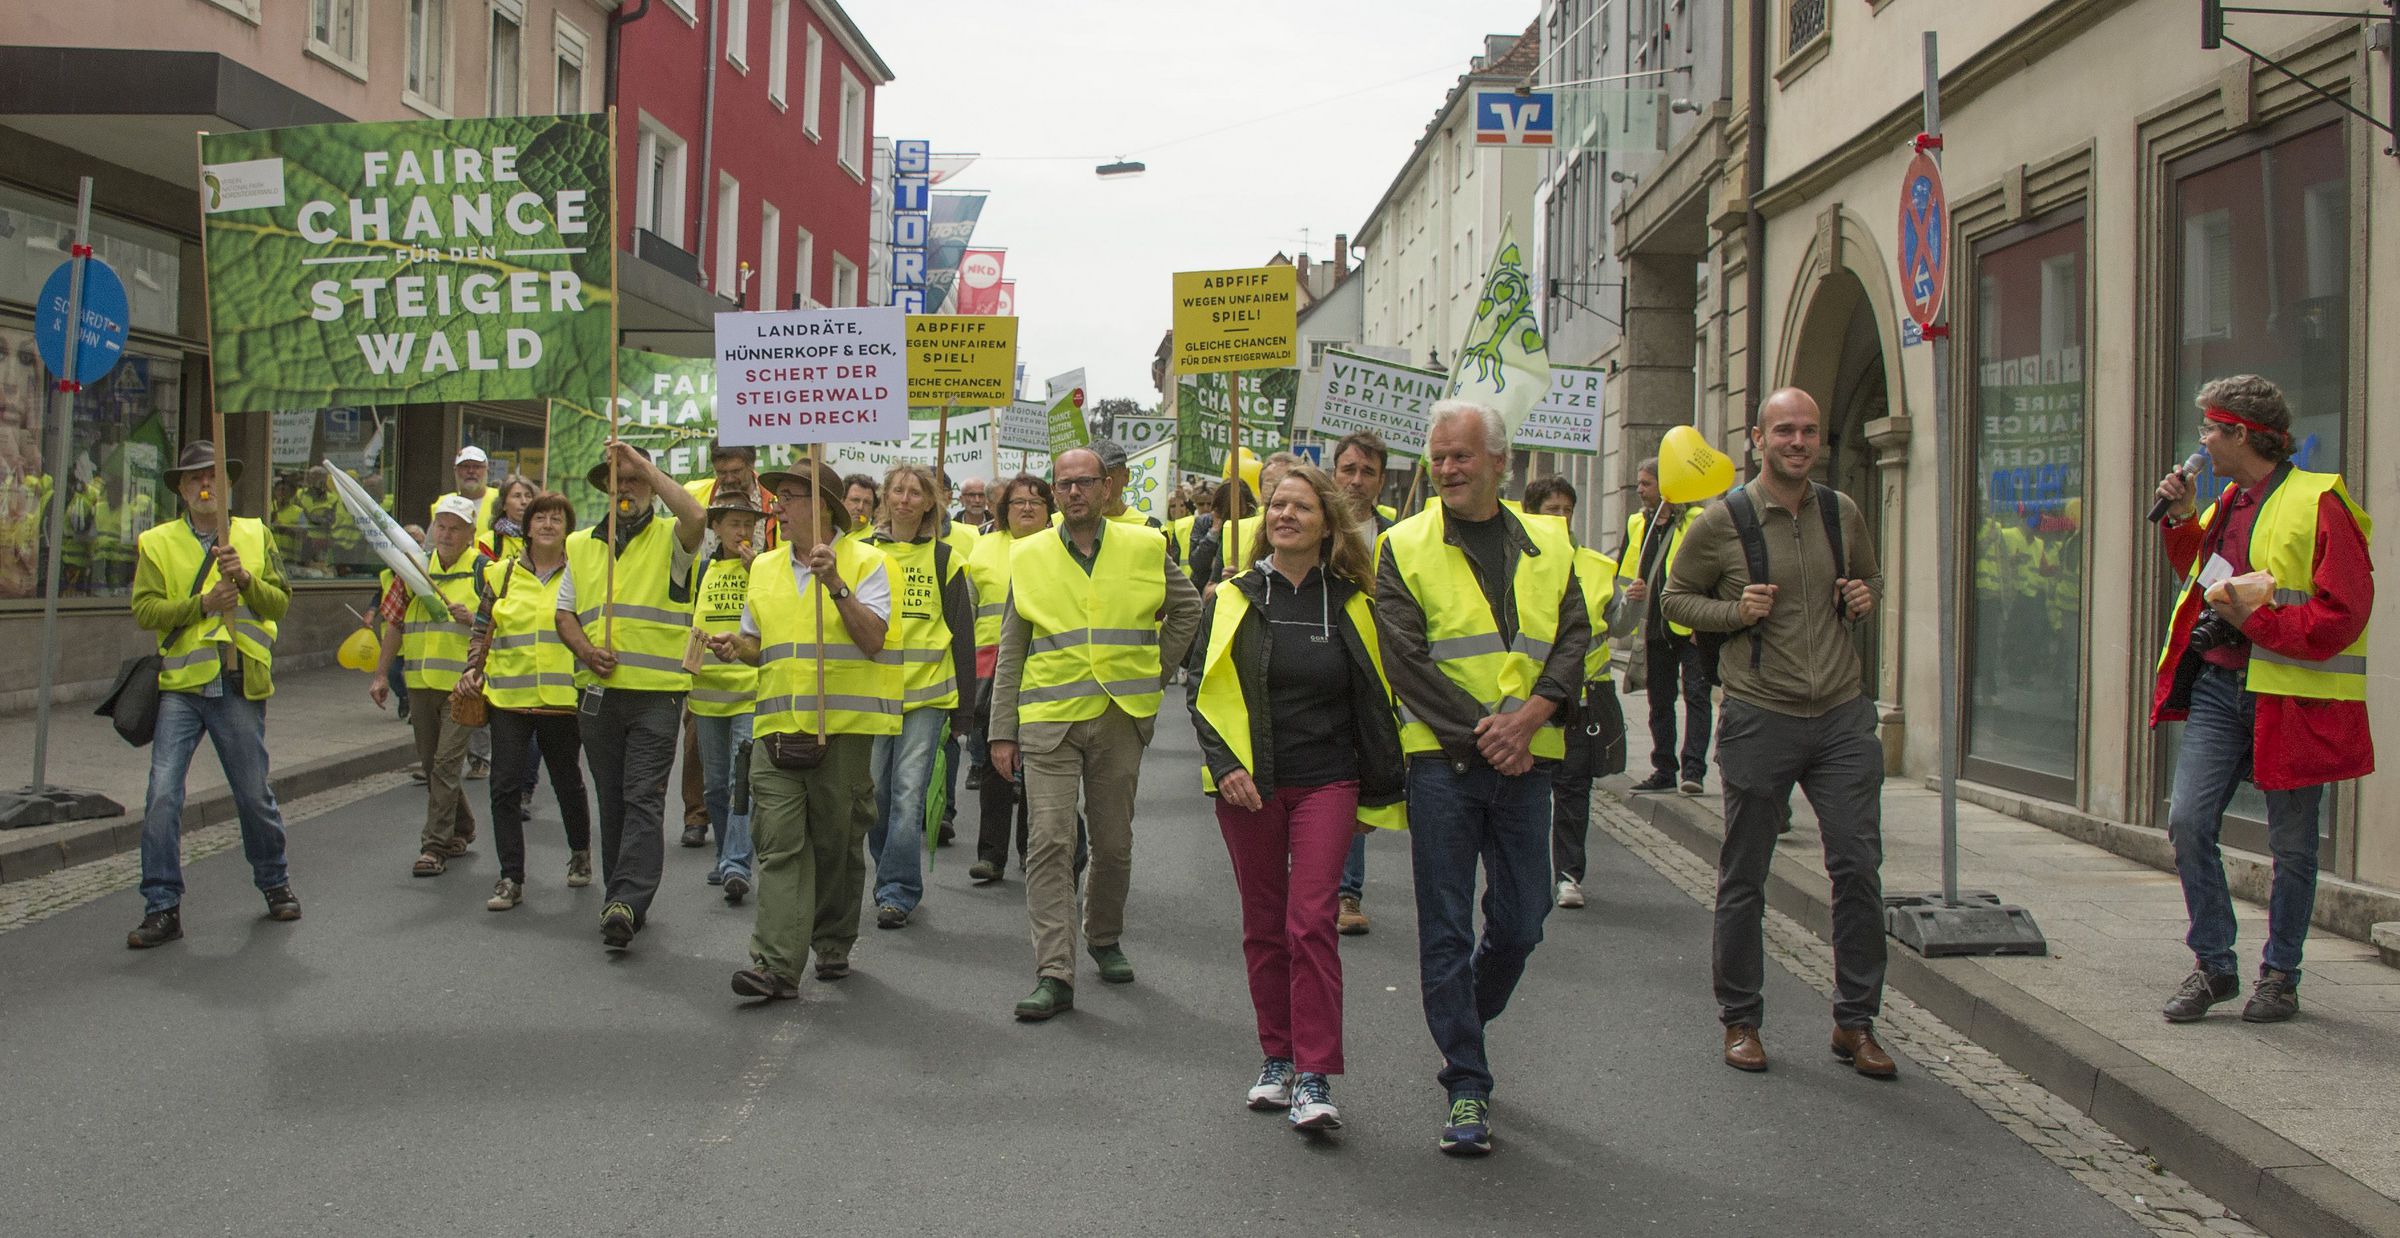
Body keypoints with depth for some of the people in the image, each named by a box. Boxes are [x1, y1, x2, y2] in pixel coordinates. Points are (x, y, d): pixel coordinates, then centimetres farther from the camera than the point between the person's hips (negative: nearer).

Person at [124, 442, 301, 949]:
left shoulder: (255, 535, 9)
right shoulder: (157, 542, 6)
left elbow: (280, 603, 2)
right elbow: (145, 609, -5)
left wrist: (245, 578, -16)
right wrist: (203, 604, -18)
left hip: (240, 687, 1)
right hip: (181, 687, -1)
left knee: (254, 794, 9)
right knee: (162, 795, -9)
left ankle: (274, 883, 30)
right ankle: (162, 907, -2)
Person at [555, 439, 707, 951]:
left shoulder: (669, 539, 1)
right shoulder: (581, 545, 17)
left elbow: (695, 516, -23)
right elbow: (565, 612, 16)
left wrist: (645, 466, -17)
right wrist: (585, 649, -5)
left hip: (656, 692, -5)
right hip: (597, 691, 5)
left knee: (643, 799, -11)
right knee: (611, 800, 10)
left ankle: (627, 901, -16)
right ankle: (627, 902, 18)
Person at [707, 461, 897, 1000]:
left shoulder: (864, 560, 1)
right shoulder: (765, 567, 16)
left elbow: (872, 640, -9)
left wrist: (836, 584, -18)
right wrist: (737, 645, 2)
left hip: (843, 727, -4)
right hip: (777, 727, 4)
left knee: (837, 843, 7)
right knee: (779, 843, -7)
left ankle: (833, 946, 23)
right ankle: (776, 965, -11)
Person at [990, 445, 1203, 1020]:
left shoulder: (1145, 547, 3)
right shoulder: (1028, 556, 4)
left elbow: (1187, 609, 19)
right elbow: (1011, 650, 7)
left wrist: (1156, 668, 10)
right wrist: (1003, 731, 4)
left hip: (1121, 715, 1)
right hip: (1049, 719, -1)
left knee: (1114, 842, 10)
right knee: (1049, 840, -11)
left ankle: (1104, 939, 34)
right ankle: (1055, 973, -10)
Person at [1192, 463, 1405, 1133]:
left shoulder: (1352, 604, 3)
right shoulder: (1234, 599, 3)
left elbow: (1373, 703, 9)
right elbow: (1205, 694, 4)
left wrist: (1377, 794, 8)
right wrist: (1224, 764, -11)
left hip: (1326, 783, -1)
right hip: (1248, 787, 1)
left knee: (1312, 922, -11)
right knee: (1264, 926, 8)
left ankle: (1316, 1077, -8)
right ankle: (1277, 1059, 22)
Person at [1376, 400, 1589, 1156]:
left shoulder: (1547, 546, 11)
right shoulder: (1404, 548, 1)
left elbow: (1573, 640, 3)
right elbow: (1407, 660, -7)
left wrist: (1525, 721, -13)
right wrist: (1482, 731, -14)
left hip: (1525, 762, 3)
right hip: (1443, 761, -3)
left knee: (1520, 923, 8)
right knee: (1447, 930, -1)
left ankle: (1463, 1026, 35)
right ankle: (1467, 1088, 7)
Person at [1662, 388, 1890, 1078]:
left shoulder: (1842, 513, 7)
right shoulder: (1722, 521, -4)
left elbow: (1870, 578, 24)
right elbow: (1675, 600, 5)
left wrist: (1866, 599, 1)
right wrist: (1735, 612, -12)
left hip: (1843, 716, 3)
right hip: (1760, 718, -3)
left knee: (1859, 868, 1)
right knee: (1743, 878, 5)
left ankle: (1855, 1022, 15)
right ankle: (1740, 1021, 20)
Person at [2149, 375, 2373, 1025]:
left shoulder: (2317, 503, -11)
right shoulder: (2230, 502, 14)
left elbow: (2342, 614, -17)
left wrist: (2253, 617, -17)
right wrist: (2182, 519, 15)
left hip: (2291, 694, -6)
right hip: (2218, 684, 7)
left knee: (2291, 845, 6)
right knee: (2188, 821, -3)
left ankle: (2280, 974, 20)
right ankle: (2213, 964, 9)